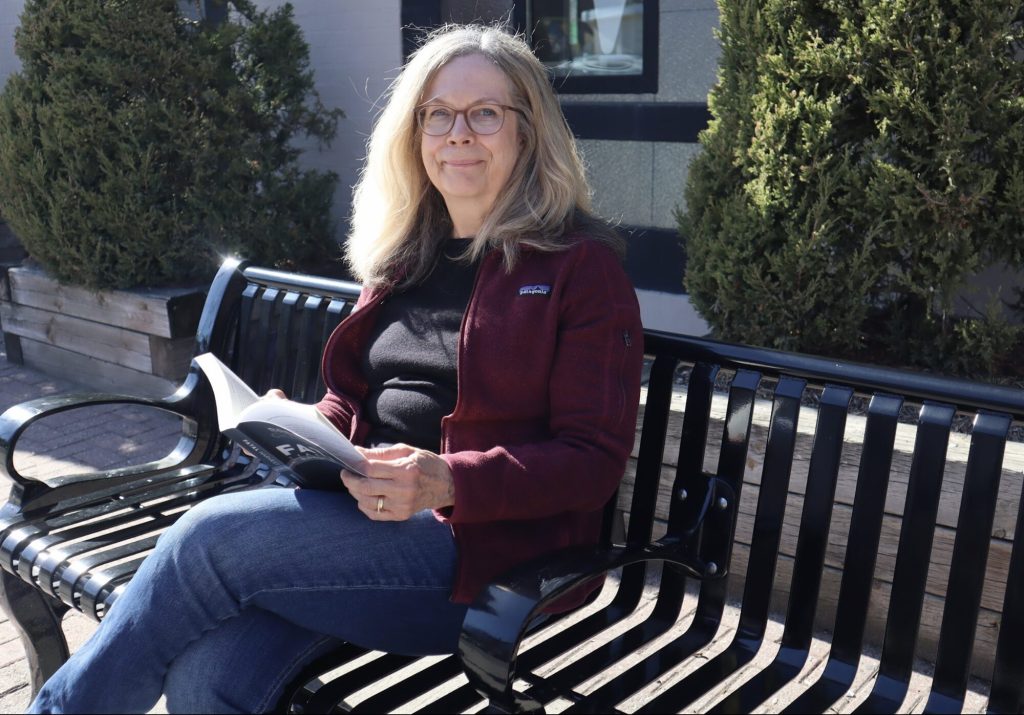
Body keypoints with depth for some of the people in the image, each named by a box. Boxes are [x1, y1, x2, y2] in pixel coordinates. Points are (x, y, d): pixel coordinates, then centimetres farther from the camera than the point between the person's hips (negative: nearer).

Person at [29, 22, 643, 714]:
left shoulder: (583, 265, -4)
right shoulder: (406, 254, 16)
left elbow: (594, 459, -10)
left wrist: (447, 480, -23)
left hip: (484, 550, -5)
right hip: (365, 515, 5)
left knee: (214, 534, -21)